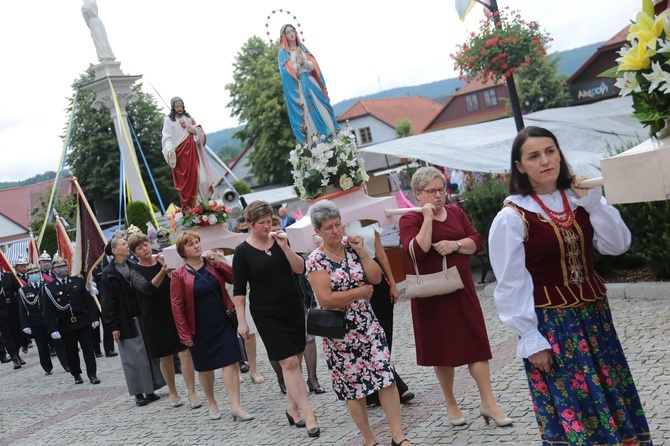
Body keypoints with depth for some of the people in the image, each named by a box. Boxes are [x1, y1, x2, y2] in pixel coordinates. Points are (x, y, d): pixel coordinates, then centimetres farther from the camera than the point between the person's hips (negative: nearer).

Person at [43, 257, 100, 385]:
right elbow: (49, 311, -4)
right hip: (66, 325, 0)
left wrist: (94, 318, -2)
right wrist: (53, 329, -10)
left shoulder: (78, 281, 4)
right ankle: (76, 375, 24)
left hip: (83, 322, 0)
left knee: (88, 349, 0)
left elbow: (89, 300, 4)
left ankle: (92, 374, 5)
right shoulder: (49, 288, -1)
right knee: (71, 351, 9)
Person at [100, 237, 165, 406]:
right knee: (133, 356, -1)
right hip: (126, 321, -4)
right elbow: (107, 302, -6)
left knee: (149, 352, 7)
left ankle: (150, 389, 16)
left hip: (142, 317, 4)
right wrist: (113, 326, -11)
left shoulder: (134, 267, 8)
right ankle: (139, 392, 9)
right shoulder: (108, 274, -4)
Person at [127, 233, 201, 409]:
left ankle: (192, 394, -3)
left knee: (185, 352, -8)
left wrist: (169, 268, -19)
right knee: (165, 357, 10)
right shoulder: (135, 271, -1)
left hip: (176, 314, 0)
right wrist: (162, 271, -35)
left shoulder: (163, 261, 4)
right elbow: (147, 288, -20)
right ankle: (173, 393, 28)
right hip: (155, 319, 0)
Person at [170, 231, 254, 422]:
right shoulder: (179, 275, -5)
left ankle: (236, 406, -4)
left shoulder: (213, 263, 4)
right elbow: (177, 306, -5)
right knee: (205, 367, 11)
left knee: (231, 362, -6)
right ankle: (212, 404, 30)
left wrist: (217, 262, -13)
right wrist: (184, 333, -8)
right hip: (200, 329, -1)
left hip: (224, 323, 2)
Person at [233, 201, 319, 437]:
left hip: (293, 308, 4)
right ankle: (309, 415, -7)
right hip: (267, 315, -4)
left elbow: (300, 269, -2)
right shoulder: (242, 252, -5)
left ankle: (292, 409, 23)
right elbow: (239, 290, -3)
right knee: (289, 363, -9)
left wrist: (284, 247, -14)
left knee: (296, 361, 8)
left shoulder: (279, 241, 5)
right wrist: (241, 321, -7)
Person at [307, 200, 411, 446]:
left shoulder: (351, 248, 5)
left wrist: (361, 251, -9)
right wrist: (361, 292, -13)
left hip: (369, 325, 4)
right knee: (353, 387, 6)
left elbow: (376, 278, -1)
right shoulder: (316, 260, -11)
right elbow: (326, 299, -20)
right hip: (341, 332, -4)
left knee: (386, 377, -2)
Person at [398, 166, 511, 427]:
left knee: (476, 342, 0)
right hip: (432, 294, -3)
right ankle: (451, 403, 22)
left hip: (462, 288, 4)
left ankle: (488, 403, 6)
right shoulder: (409, 220, -5)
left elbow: (477, 242, 3)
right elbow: (417, 252, -21)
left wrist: (455, 244, -15)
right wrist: (428, 218, -20)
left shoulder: (455, 212, 9)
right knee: (441, 347, 7)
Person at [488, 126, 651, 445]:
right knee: (571, 412, 3)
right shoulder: (511, 218, -12)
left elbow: (618, 245, -4)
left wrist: (594, 203, -12)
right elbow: (512, 286, -11)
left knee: (615, 400, 15)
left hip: (595, 316, 5)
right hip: (551, 325, -5)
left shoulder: (580, 199, 3)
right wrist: (531, 340, -12)